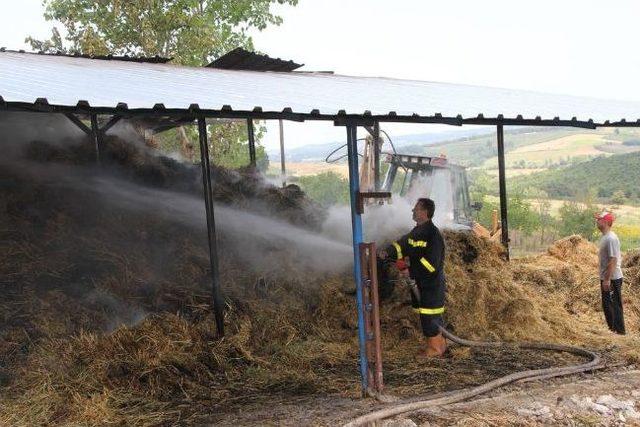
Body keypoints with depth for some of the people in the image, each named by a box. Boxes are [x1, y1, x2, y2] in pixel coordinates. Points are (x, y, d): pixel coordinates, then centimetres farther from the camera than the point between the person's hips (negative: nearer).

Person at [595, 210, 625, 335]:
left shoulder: (611, 238, -20)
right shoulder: (604, 237, 11)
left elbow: (613, 260, -23)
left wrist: (607, 279, -24)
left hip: (612, 279, -10)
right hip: (606, 278, 10)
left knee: (615, 306, -2)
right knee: (607, 305, 18)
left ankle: (619, 331, 6)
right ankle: (612, 329, 28)